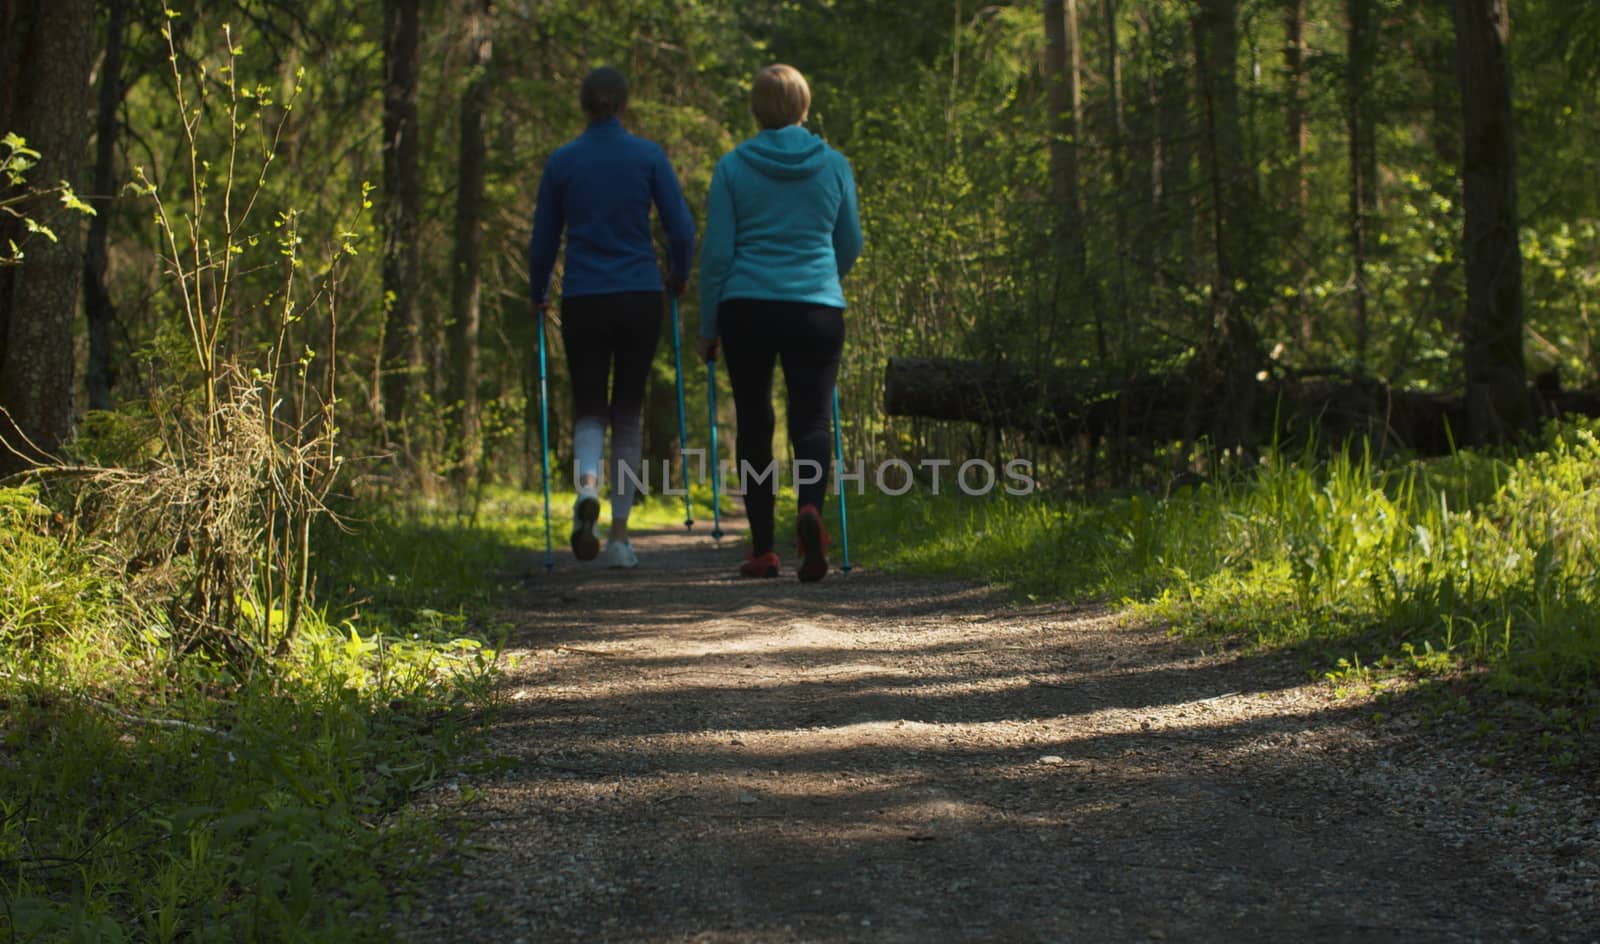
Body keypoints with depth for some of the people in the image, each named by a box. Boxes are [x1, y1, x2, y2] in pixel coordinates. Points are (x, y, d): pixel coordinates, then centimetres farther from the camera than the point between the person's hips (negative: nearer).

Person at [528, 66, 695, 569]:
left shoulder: (562, 161, 1)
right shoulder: (648, 155, -1)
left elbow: (543, 241, 6)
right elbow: (682, 229, -3)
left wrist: (537, 294, 22)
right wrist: (678, 277, 17)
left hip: (583, 301, 0)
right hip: (640, 299, 0)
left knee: (589, 410, 12)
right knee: (628, 413, 11)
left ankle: (588, 483, -22)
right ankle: (619, 534, 8)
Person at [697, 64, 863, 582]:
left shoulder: (733, 167, 1)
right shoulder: (834, 165, 5)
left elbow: (717, 252, 0)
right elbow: (850, 245, 15)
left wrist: (707, 326, 6)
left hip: (747, 308, 0)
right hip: (818, 309, 0)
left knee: (754, 423, 10)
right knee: (812, 417, 3)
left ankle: (763, 550, 10)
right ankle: (810, 506, -28)